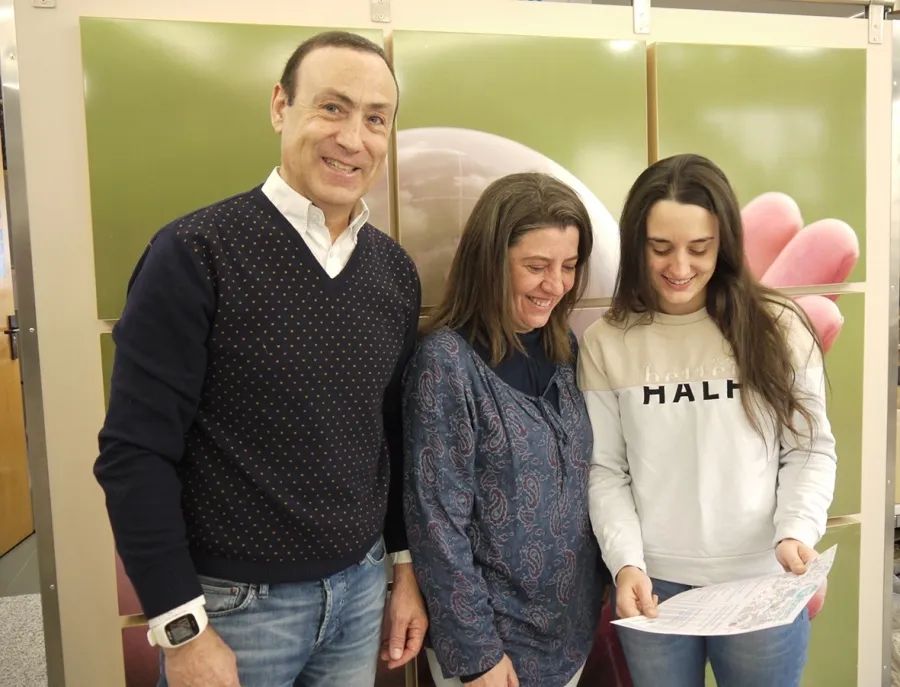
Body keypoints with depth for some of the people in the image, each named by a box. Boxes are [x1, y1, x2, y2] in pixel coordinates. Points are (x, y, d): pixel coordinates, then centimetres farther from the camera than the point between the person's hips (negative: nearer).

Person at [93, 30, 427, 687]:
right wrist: (181, 628, -14)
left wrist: (406, 567, 9)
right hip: (232, 601, -4)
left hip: (361, 588, 5)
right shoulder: (195, 254, -15)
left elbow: (397, 432, 8)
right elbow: (137, 452, -14)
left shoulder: (395, 269, 1)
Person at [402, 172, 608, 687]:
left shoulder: (565, 348, 0)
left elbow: (580, 484, 7)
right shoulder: (447, 360, -20)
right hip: (494, 635, -6)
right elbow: (438, 523, -18)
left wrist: (599, 590, 7)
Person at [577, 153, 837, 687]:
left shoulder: (778, 328, -3)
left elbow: (811, 450, 1)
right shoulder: (606, 343, -4)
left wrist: (796, 531, -14)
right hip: (654, 585, 0)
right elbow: (605, 470, -2)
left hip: (764, 584, 0)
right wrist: (626, 562, -13)